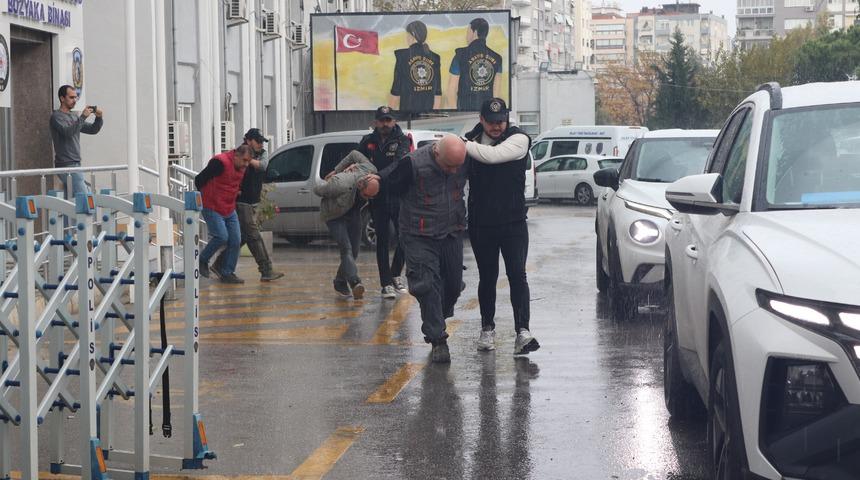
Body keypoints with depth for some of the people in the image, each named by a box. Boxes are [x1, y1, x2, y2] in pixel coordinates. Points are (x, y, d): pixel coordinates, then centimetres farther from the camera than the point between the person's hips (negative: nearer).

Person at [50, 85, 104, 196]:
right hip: (66, 165, -8)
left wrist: (99, 118, 0)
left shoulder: (74, 116, 19)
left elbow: (93, 130, 18)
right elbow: (68, 132, -22)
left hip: (75, 164, 8)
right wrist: (83, 117, -24)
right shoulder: (56, 117, -6)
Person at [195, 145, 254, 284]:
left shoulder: (241, 167, 6)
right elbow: (199, 180, -16)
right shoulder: (220, 162, -21)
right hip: (212, 208, -8)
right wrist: (207, 197, -2)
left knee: (235, 240, 1)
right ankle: (202, 260, 8)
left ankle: (227, 273, 9)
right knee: (221, 237, -17)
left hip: (230, 210, 8)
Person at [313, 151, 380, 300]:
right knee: (346, 248, -21)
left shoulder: (371, 171, -22)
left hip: (353, 212, 6)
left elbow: (354, 154, -3)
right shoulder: (340, 185, -39)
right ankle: (355, 283, -34)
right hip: (334, 215, -6)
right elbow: (317, 189, -21)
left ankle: (340, 283, 18)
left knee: (353, 250, 4)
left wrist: (336, 170, 2)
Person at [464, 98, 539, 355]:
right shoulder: (472, 140, 4)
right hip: (481, 223, 3)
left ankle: (522, 330, -12)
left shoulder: (519, 139, -8)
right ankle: (487, 328, 23)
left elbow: (493, 155, -25)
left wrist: (462, 144, -21)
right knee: (487, 277, 11)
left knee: (517, 275, -9)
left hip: (513, 221, -3)